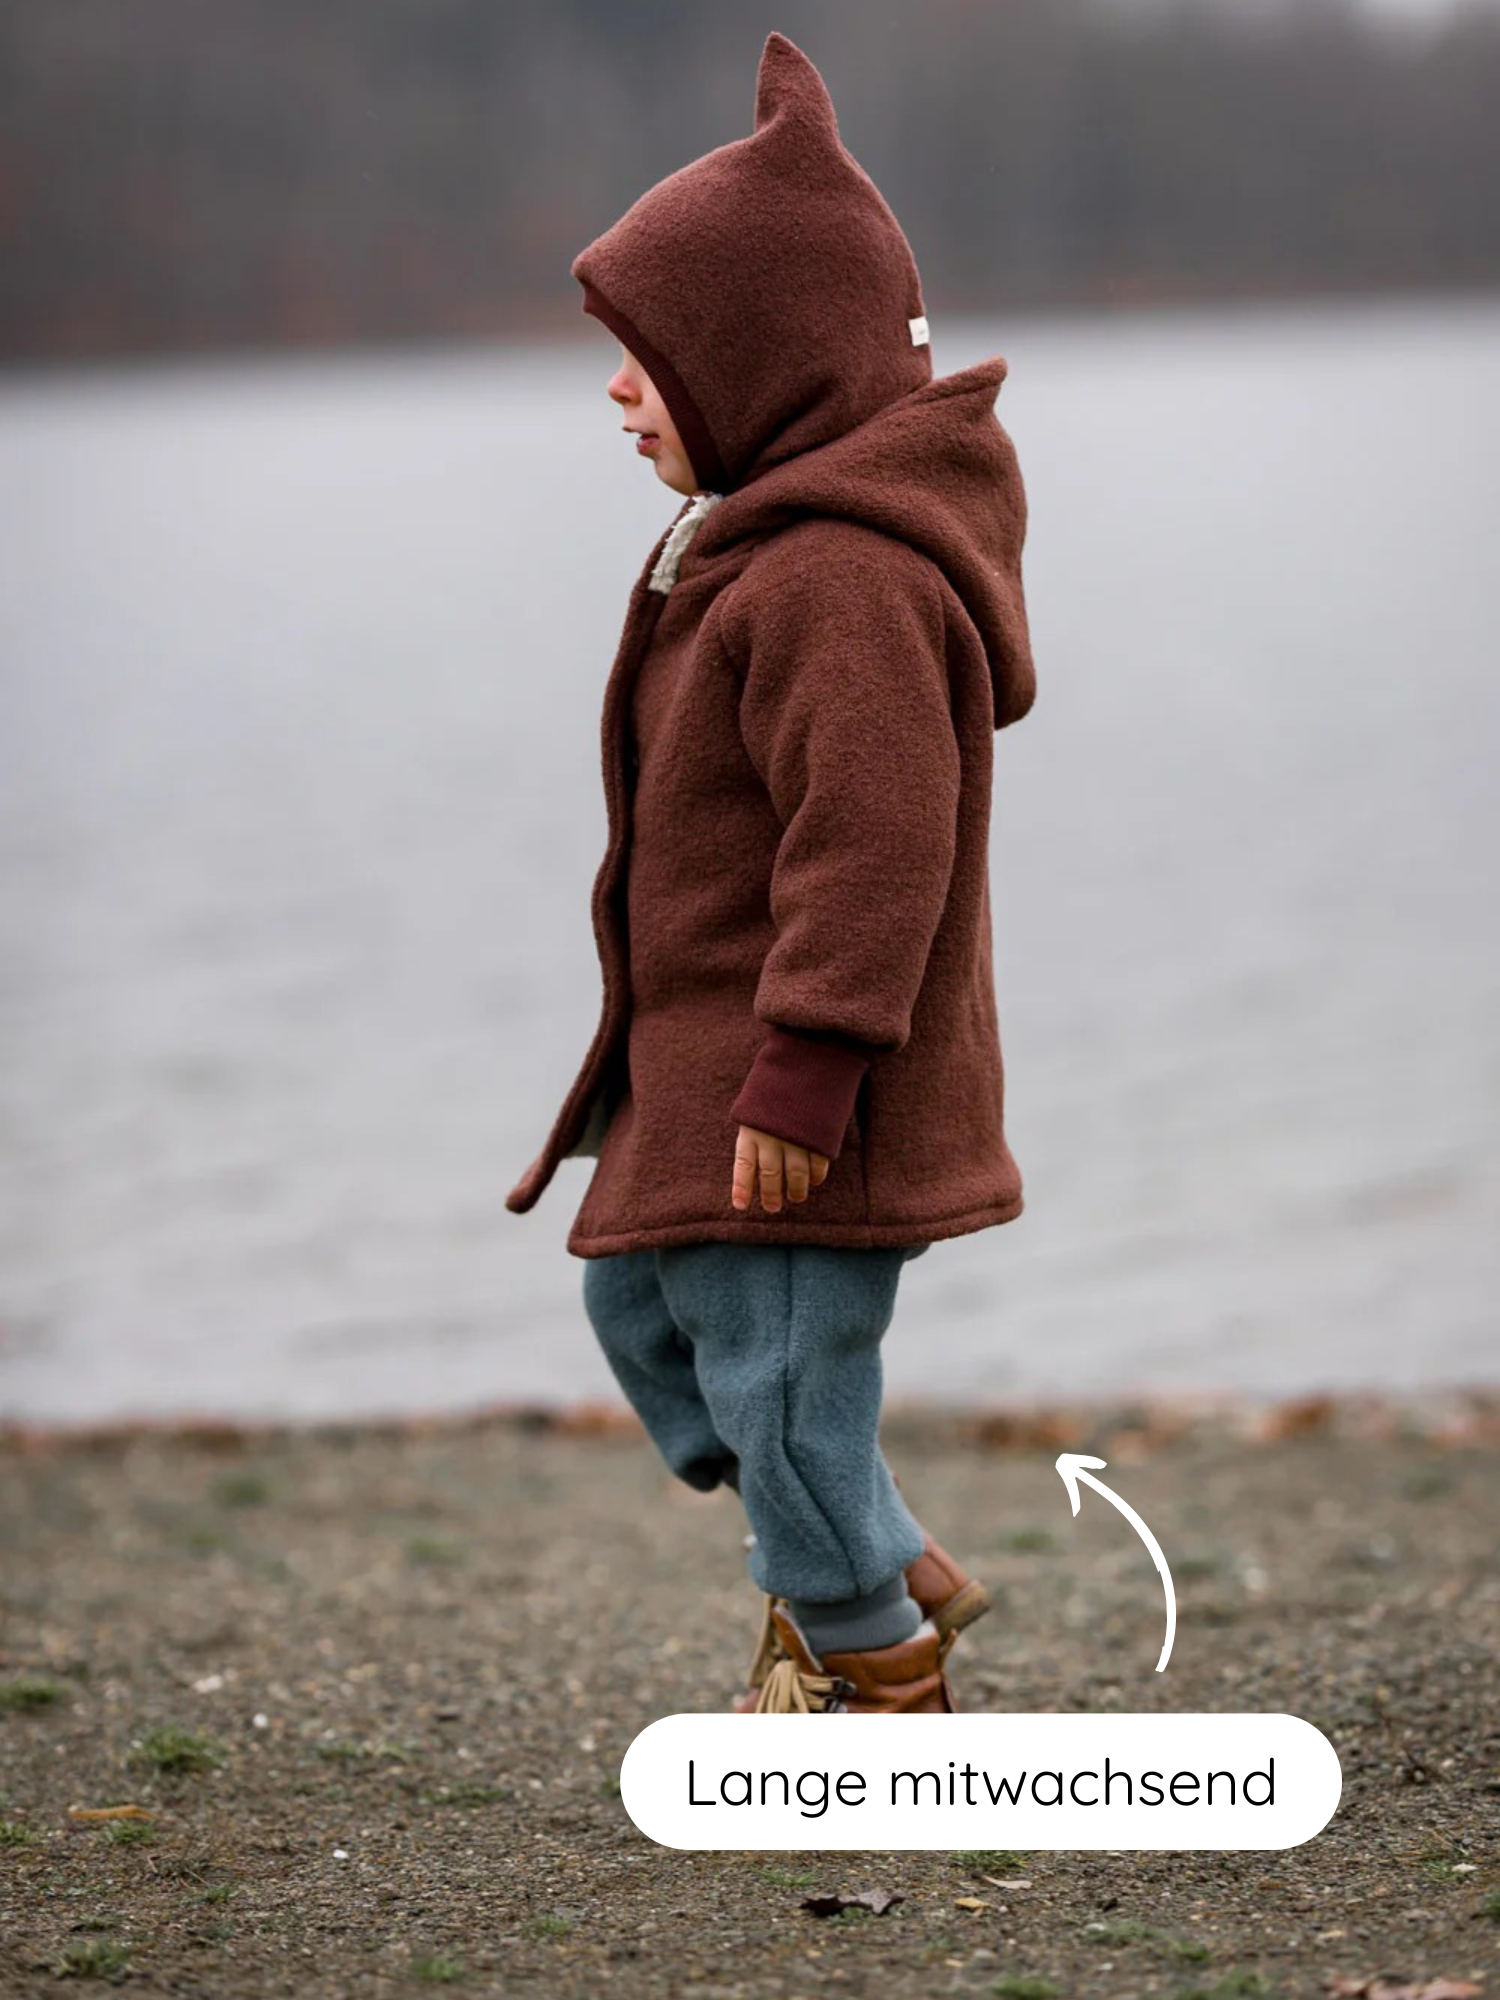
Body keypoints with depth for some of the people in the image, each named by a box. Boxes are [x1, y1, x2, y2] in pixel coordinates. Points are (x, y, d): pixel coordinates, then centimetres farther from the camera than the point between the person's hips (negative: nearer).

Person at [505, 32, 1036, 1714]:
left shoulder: (843, 579, -24)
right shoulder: (769, 534, 11)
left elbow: (873, 841, -29)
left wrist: (806, 1068, -28)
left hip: (795, 1096, -11)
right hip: (699, 1061, 11)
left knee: (776, 1372, -2)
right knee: (635, 1295, 21)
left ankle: (885, 1684, 15)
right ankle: (876, 1570, 28)